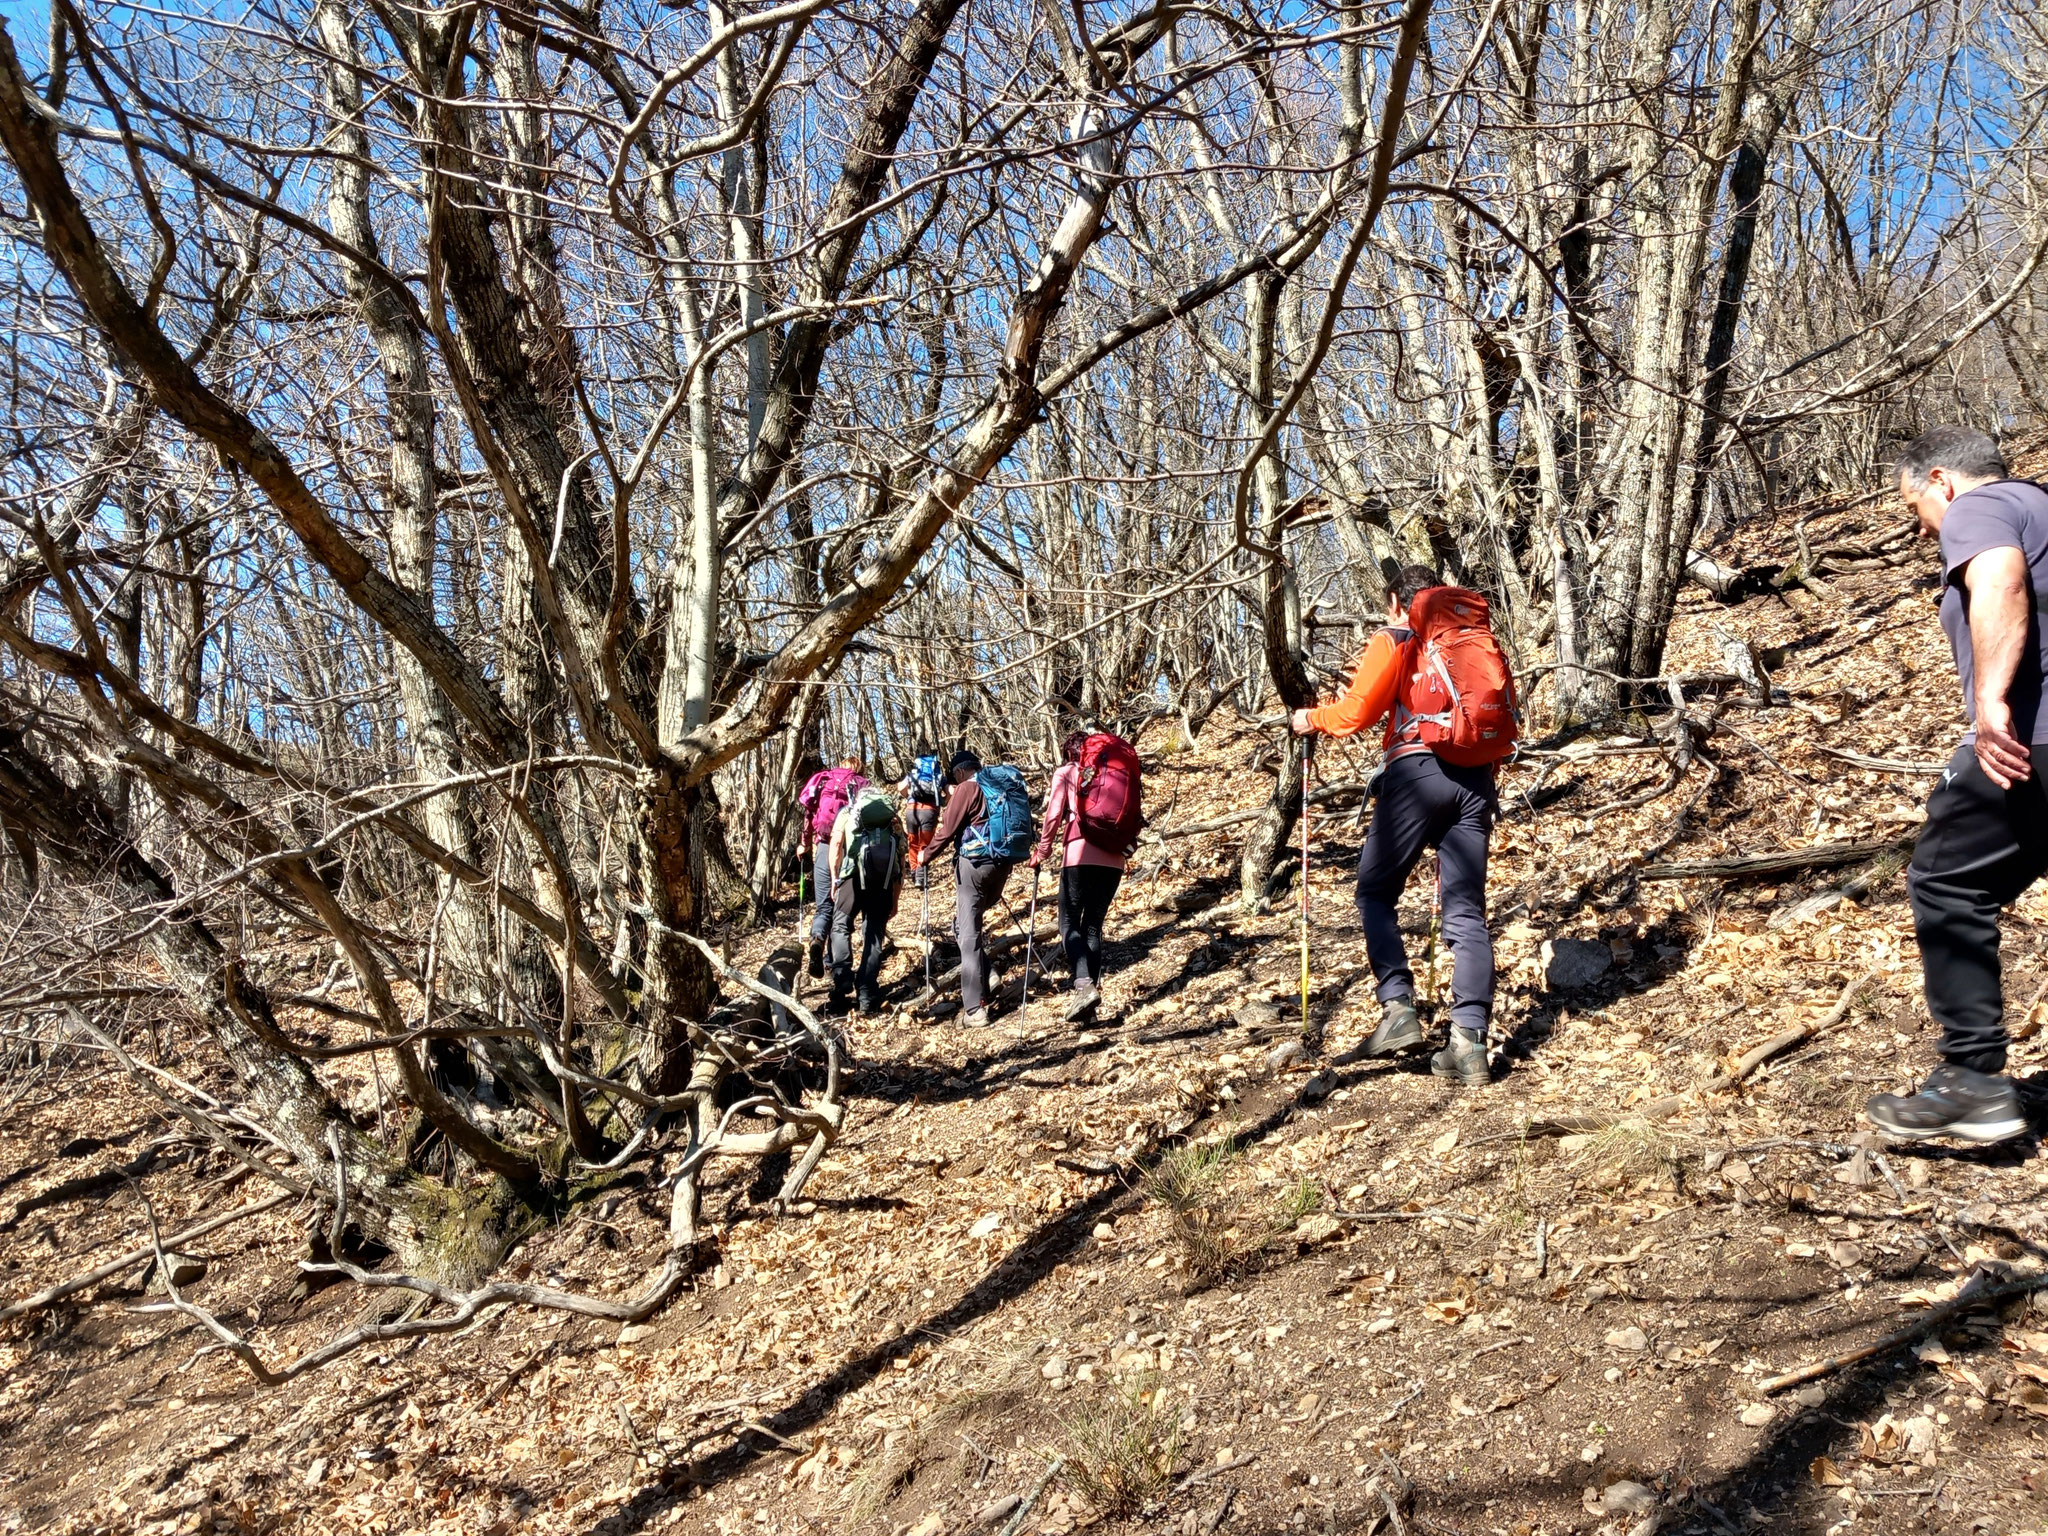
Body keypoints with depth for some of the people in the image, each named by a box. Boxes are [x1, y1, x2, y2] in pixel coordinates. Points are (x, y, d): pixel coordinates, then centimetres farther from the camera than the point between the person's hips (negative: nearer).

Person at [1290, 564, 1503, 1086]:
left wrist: (1311, 719, 14)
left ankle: (1398, 1007, -7)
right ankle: (1470, 1040, -6)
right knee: (1466, 912, 2)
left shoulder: (1393, 640, 8)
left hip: (1416, 771, -5)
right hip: (1476, 779, 5)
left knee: (1375, 895, 8)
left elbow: (1357, 712, -3)